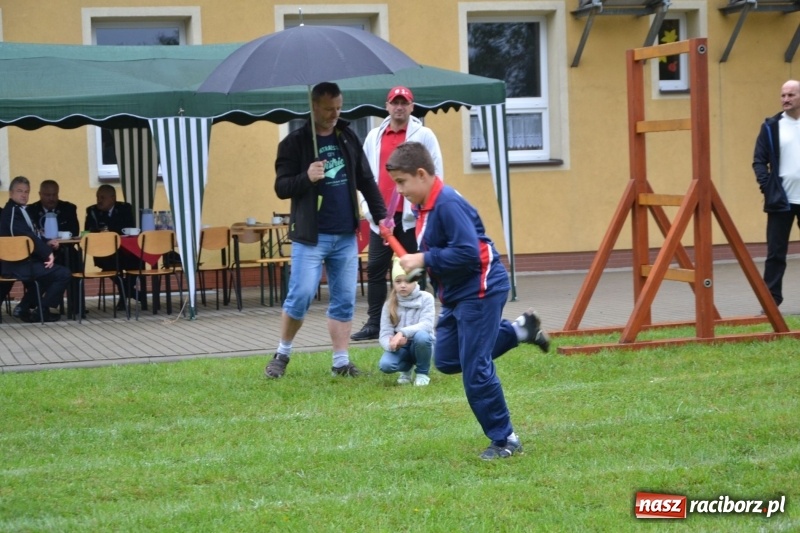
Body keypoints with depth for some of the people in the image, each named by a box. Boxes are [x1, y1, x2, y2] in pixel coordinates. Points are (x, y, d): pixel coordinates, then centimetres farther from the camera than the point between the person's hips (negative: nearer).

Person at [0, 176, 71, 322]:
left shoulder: (18, 210, 16)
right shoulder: (12, 211, -16)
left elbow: (30, 236, 19)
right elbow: (28, 237, -24)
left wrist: (46, 244, 1)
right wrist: (48, 253, -18)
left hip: (18, 261, 11)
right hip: (19, 263, -11)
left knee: (49, 271, 34)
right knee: (63, 273, -13)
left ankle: (24, 307, 25)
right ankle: (42, 311, -2)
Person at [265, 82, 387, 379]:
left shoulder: (348, 138, 10)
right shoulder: (295, 143, -4)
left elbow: (366, 182, 14)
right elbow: (281, 187, -7)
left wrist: (382, 217, 7)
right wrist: (306, 177, -25)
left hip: (346, 236, 5)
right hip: (310, 236, -5)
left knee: (344, 301, 4)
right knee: (301, 295, -9)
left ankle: (341, 362, 9)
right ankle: (282, 353, 9)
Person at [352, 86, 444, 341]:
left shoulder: (424, 135, 0)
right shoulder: (374, 137, 12)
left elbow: (435, 173, -2)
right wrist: (368, 205, 7)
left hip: (412, 216, -4)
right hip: (380, 216, 4)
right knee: (375, 268, 2)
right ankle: (374, 323, 7)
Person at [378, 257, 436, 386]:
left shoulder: (426, 298, -9)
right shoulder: (390, 304, -2)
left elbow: (426, 325, -22)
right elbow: (384, 334, -8)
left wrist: (403, 333, -36)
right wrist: (392, 344, -32)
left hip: (420, 346, -1)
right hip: (400, 348, 1)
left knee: (421, 335, -36)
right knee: (385, 365, -30)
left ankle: (423, 373, -8)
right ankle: (406, 368, 8)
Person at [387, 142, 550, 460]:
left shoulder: (447, 204, -22)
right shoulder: (424, 207, 8)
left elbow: (468, 253, -28)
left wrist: (423, 259, -23)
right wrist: (416, 261, 3)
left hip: (479, 292, -11)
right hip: (455, 296, 11)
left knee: (475, 368, -7)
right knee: (447, 360, 16)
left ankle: (504, 441, 6)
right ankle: (520, 330, 23)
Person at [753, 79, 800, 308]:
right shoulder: (771, 127, 2)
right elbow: (759, 160, 1)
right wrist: (767, 186, -12)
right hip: (780, 200, -1)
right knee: (776, 253, 0)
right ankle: (771, 299, 4)